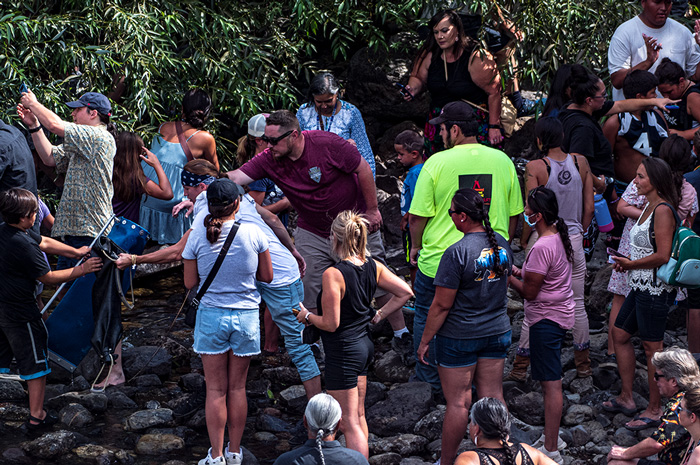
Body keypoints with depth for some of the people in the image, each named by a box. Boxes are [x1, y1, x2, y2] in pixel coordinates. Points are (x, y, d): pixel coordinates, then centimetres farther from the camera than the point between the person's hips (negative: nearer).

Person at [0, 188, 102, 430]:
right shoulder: (24, 245, -24)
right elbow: (48, 277, -15)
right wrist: (80, 270, -5)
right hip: (20, 312, -8)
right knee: (36, 362, 8)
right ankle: (36, 416, 15)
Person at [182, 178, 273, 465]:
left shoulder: (197, 236, -9)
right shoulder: (253, 234, -10)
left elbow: (190, 283, -2)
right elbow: (267, 276, 1)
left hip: (211, 315, 0)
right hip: (246, 315, 0)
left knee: (216, 390, 8)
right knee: (237, 387, 13)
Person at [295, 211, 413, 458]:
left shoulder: (333, 275, -24)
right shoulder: (373, 267, -2)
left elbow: (331, 324, -22)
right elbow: (405, 292, 3)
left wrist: (307, 316, -4)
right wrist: (379, 314, 9)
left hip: (343, 351, -8)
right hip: (364, 344, 8)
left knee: (349, 423, 0)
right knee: (358, 416, 21)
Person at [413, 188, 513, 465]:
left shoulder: (457, 253, -22)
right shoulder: (501, 244, -1)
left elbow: (441, 305, -17)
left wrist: (425, 341, -8)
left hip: (459, 338, -6)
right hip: (497, 332, 6)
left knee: (458, 402, 3)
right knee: (493, 396, 13)